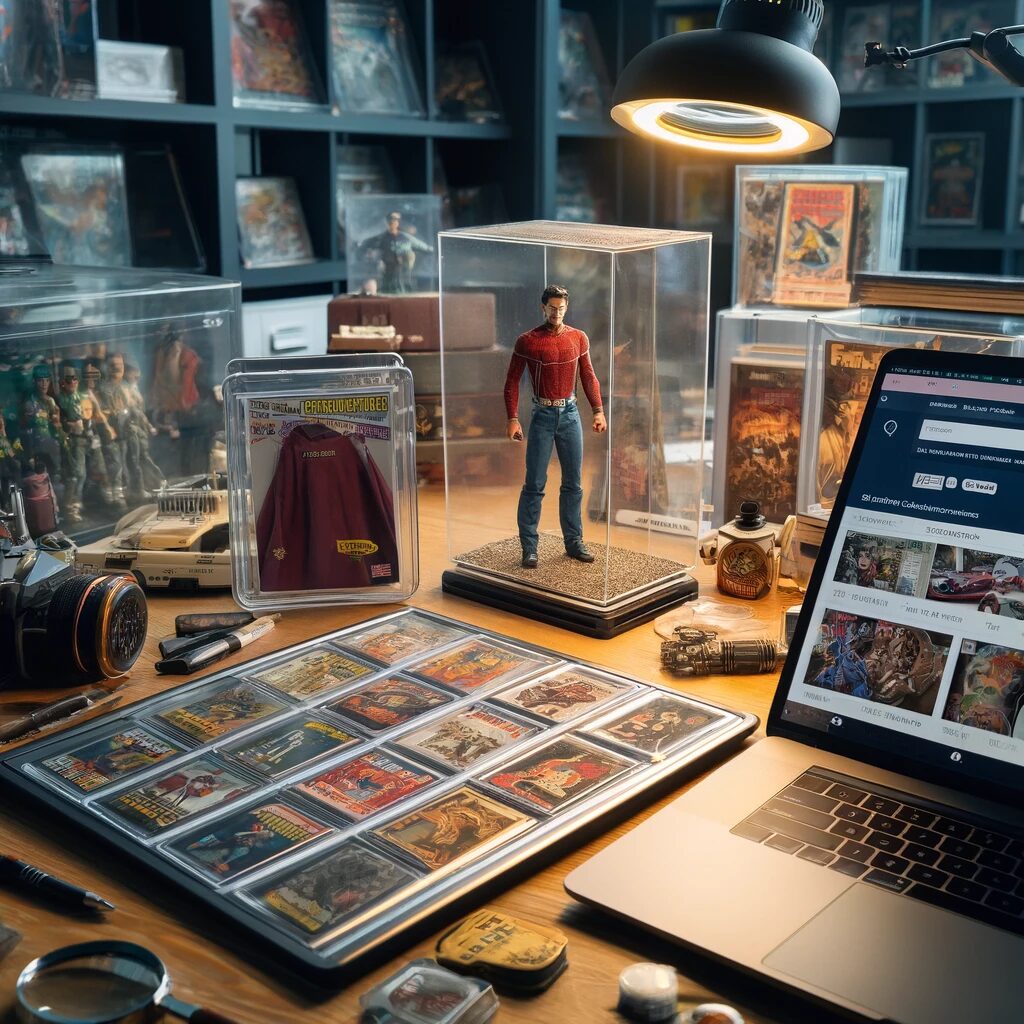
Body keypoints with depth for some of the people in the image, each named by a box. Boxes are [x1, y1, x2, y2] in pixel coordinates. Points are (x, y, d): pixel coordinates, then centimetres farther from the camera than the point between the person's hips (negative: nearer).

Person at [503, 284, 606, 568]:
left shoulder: (578, 338, 5)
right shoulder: (527, 341, -6)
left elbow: (588, 377, 11)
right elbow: (512, 381, -3)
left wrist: (598, 410, 2)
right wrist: (513, 419, -11)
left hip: (570, 414, 3)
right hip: (542, 416, -3)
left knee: (573, 483, 8)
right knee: (534, 484, -2)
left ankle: (574, 542, 18)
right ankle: (529, 548, 5)